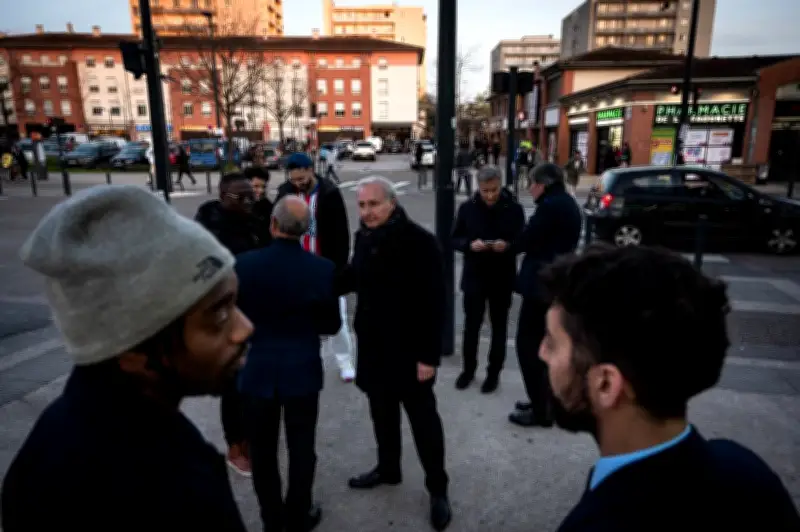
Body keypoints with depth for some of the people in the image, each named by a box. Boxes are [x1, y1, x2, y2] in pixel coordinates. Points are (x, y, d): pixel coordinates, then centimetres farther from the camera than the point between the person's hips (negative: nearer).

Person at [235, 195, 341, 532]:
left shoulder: (243, 264, -13)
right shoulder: (323, 269, -13)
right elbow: (332, 325, -3)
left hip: (257, 370, 1)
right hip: (302, 371, 0)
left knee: (263, 451, 18)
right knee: (301, 450, 16)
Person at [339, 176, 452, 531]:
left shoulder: (420, 242, -20)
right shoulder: (364, 237, 2)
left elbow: (433, 303, -20)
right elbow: (354, 277, 18)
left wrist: (430, 355, -21)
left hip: (409, 349, -6)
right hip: (373, 345, 7)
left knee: (423, 418, 7)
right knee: (382, 411, 21)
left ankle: (437, 489, 24)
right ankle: (388, 468, 42)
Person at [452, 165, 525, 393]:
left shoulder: (514, 209, -6)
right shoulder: (467, 208, -2)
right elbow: (455, 240, 1)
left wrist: (507, 245, -24)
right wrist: (470, 245, -20)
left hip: (502, 278, -1)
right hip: (474, 276, 1)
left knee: (499, 327, 11)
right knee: (471, 325, 11)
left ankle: (494, 372, 26)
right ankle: (468, 369, 29)